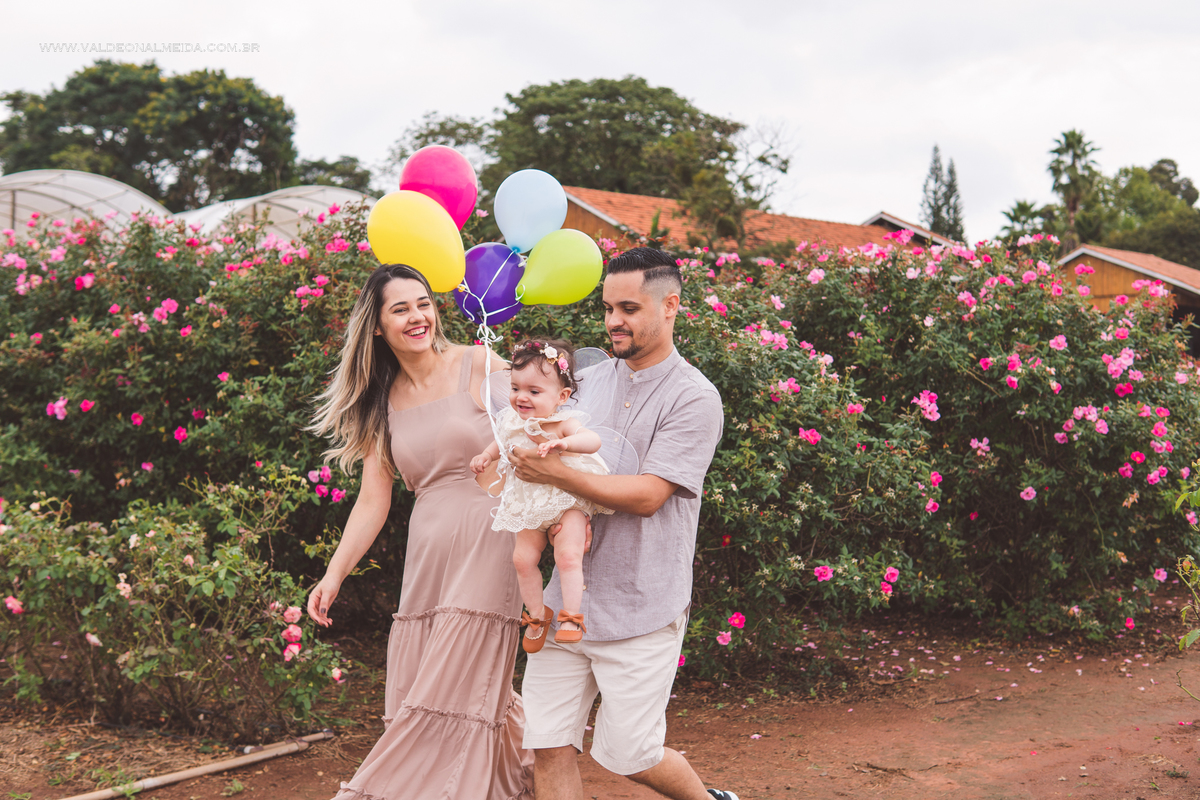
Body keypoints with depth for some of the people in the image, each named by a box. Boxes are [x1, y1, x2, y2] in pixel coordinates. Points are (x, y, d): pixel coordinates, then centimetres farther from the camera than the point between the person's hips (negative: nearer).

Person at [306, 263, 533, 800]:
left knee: (452, 699, -6)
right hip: (427, 555, 5)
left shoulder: (478, 367, -2)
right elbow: (373, 501, 10)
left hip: (487, 545, -4)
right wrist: (333, 576, 3)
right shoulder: (380, 403, 11)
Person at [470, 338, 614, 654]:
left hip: (568, 500, -6)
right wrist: (486, 455, 13)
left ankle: (571, 616, -7)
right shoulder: (514, 421, 0)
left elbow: (593, 440, -40)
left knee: (568, 555, -21)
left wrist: (564, 443, -55)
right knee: (523, 558, 0)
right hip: (531, 506, 6)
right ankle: (537, 614, 20)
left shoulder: (564, 422, -20)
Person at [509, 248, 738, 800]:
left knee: (627, 754, 2)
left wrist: (557, 474, -22)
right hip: (568, 595, 6)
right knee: (548, 745, 2)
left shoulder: (694, 398, -9)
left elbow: (647, 495, -17)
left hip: (641, 605, -5)